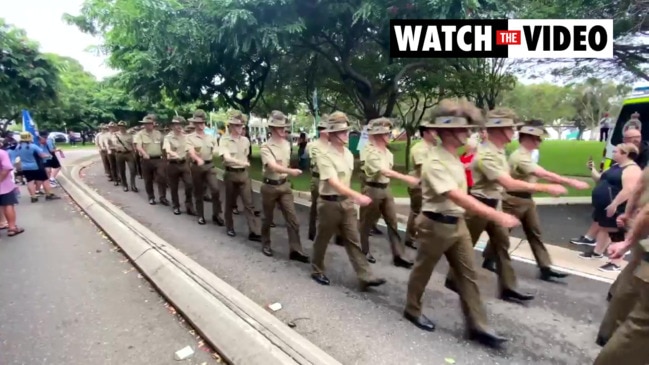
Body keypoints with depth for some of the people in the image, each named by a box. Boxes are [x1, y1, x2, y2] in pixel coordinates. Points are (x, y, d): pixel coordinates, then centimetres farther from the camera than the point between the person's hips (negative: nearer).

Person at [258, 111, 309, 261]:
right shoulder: (266, 147, -15)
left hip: (284, 185, 5)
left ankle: (295, 250, 4)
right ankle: (265, 244, 34)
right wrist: (291, 171, -44)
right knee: (268, 218, 12)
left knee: (292, 219, -1)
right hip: (270, 186, -5)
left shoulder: (287, 144, 5)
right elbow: (273, 167, -29)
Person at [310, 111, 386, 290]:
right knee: (322, 240, 11)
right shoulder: (325, 156, -18)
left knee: (353, 241, 6)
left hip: (347, 202, 6)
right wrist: (358, 196, -37)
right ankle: (317, 271, 30)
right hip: (329, 203, -6)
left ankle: (365, 277, 9)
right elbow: (334, 183, -28)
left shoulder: (349, 154, 6)